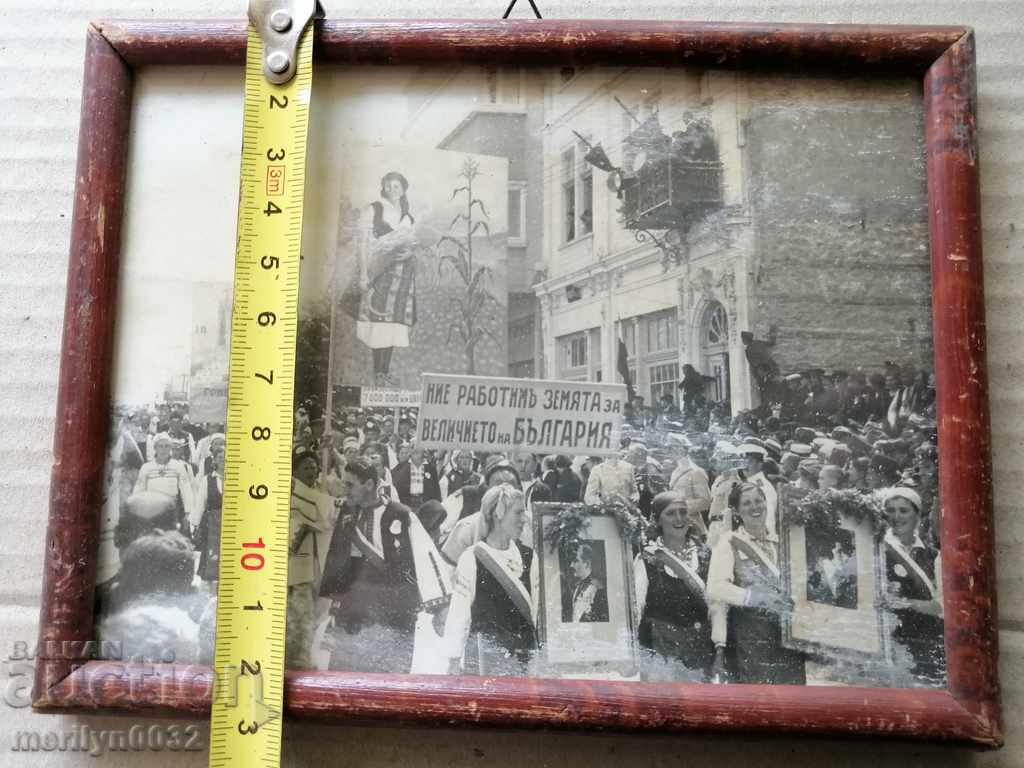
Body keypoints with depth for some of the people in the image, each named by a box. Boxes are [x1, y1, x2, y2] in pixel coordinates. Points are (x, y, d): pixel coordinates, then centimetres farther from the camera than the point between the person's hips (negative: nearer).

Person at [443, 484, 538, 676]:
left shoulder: (527, 556, 6)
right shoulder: (471, 559, -9)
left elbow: (538, 607, 9)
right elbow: (458, 613, -6)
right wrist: (453, 662, -5)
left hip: (524, 653, 4)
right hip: (483, 655, -4)